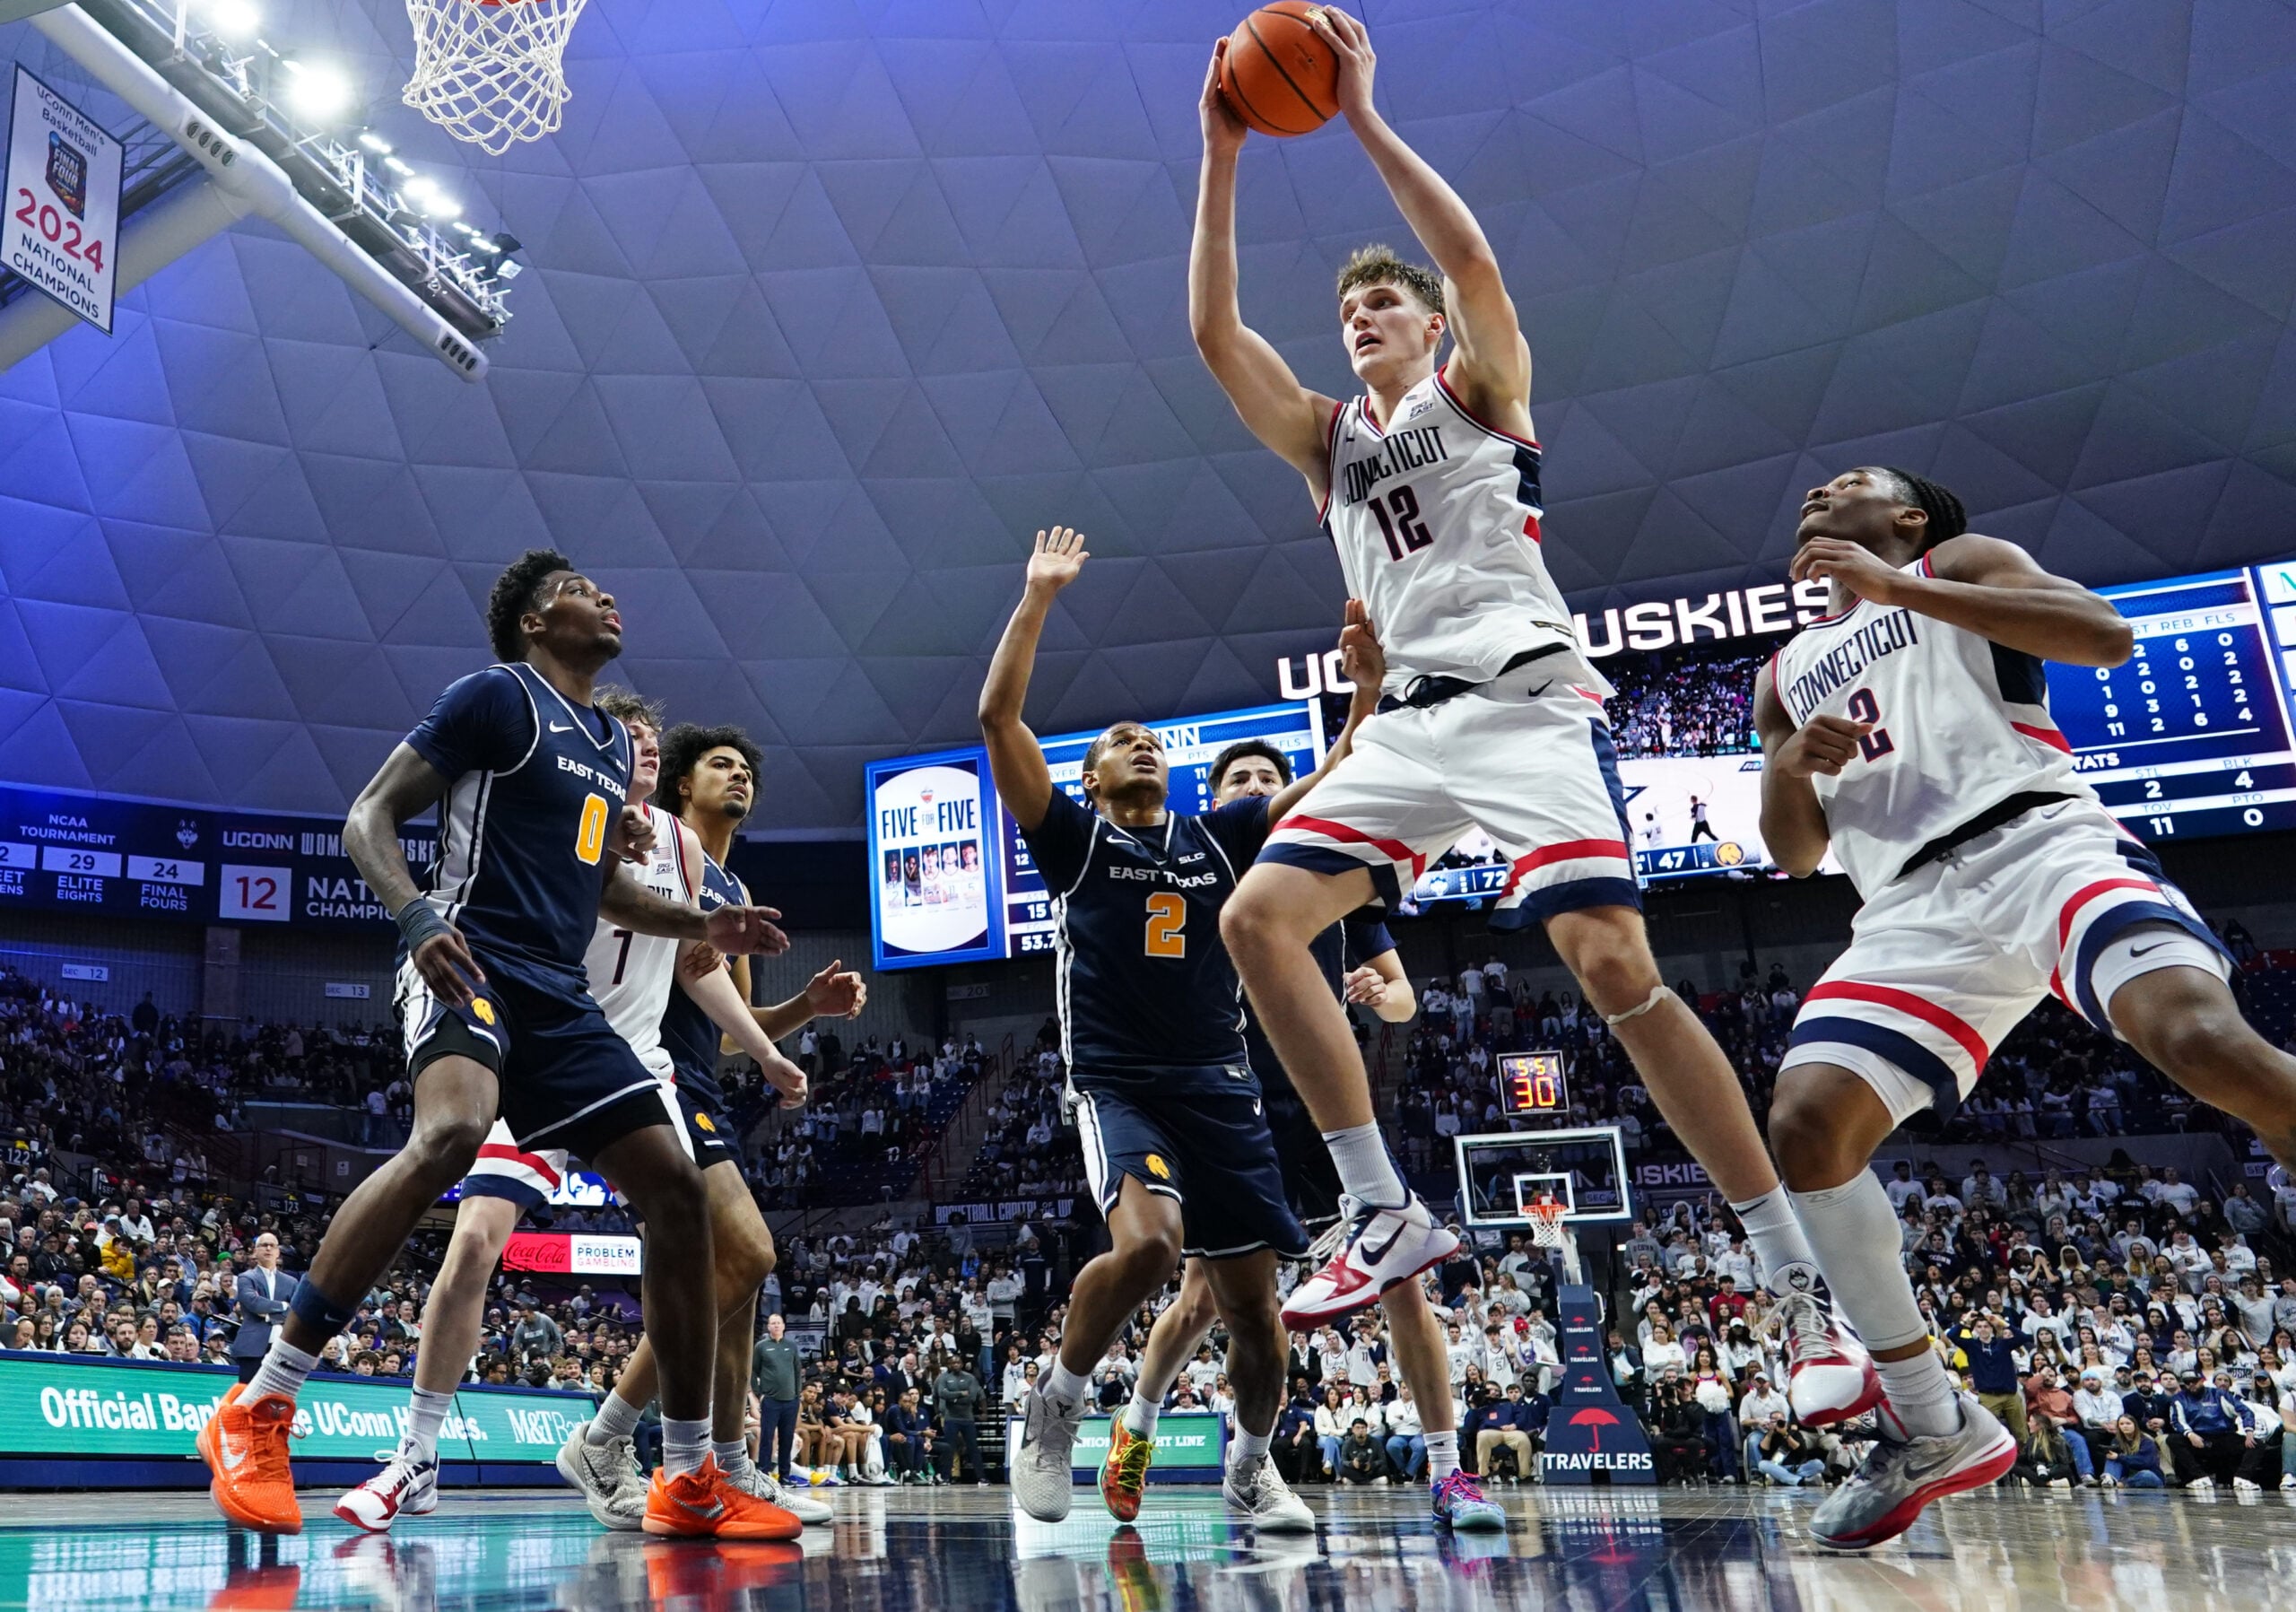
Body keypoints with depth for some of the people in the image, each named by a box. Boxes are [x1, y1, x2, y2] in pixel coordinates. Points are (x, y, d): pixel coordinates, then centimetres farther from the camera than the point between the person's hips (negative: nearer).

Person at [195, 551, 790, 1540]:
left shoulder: (612, 743, 23)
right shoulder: (498, 697, 0)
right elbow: (369, 814, -5)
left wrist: (702, 927, 20)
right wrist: (417, 916, -23)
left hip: (560, 998, 8)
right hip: (471, 968, -8)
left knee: (676, 1189, -1)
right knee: (452, 1132, -37)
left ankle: (689, 1480, 7)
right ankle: (255, 1411, -23)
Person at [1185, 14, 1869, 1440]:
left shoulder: (1482, 387, 10)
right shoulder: (1327, 439, 22)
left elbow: (1476, 262, -10)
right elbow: (1214, 330, 11)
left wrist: (1363, 116, -8)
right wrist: (1225, 155, 6)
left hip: (1528, 699, -6)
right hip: (1415, 724, 6)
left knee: (1615, 969, -20)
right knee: (1257, 919, -8)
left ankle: (1811, 1290, -12)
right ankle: (1390, 1216, -3)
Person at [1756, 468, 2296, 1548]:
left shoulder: (1958, 564, 15)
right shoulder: (1785, 675, 27)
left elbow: (2107, 634, -4)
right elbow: (1795, 853, 24)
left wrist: (1897, 588, -9)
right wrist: (1787, 766, 1)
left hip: (2036, 840, -4)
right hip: (1915, 905, 4)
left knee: (2199, 1034, -31)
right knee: (1805, 1121, -16)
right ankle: (1937, 1430, -4)